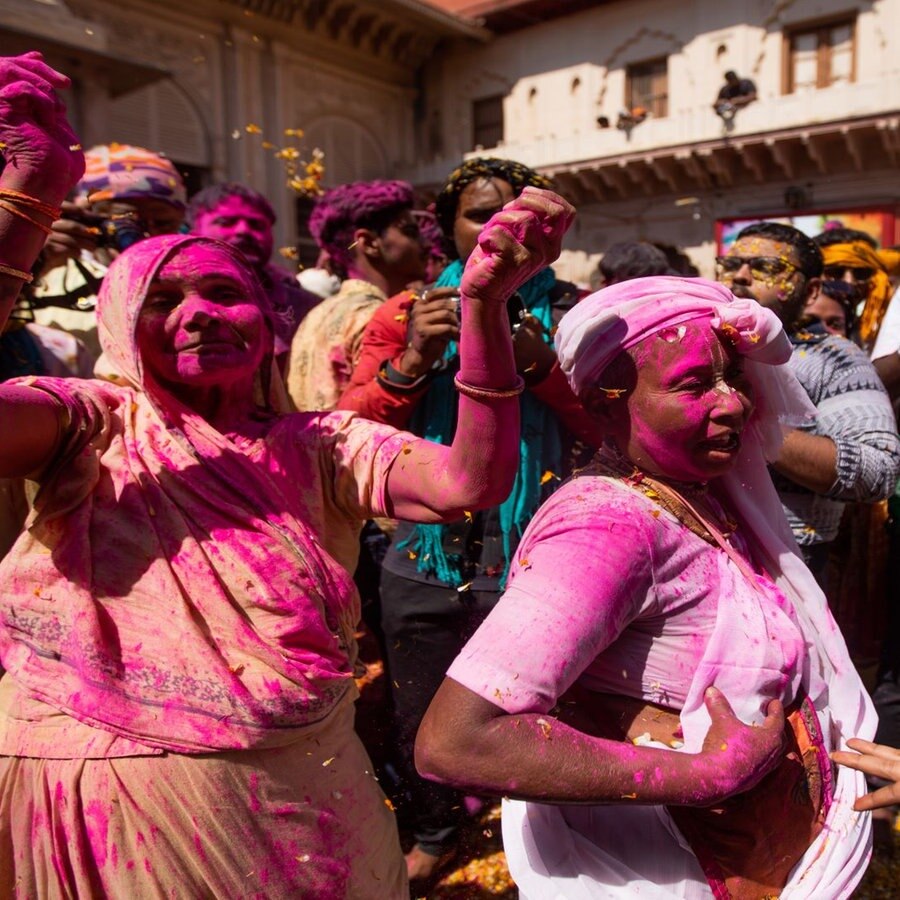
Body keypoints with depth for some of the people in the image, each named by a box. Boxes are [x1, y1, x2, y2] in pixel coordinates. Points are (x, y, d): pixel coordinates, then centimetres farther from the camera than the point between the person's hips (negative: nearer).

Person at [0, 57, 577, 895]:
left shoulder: (324, 445, -1)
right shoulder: (91, 425, -1)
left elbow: (467, 482, -16)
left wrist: (484, 301, -26)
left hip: (294, 794, 1)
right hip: (97, 798, 0)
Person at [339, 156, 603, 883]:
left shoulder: (570, 313, 3)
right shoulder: (407, 313, 5)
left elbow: (610, 426, -6)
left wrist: (537, 363, -19)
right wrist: (413, 362, -15)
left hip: (534, 557, -1)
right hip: (425, 554, 2)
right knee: (421, 716, 16)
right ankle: (435, 834, 45)